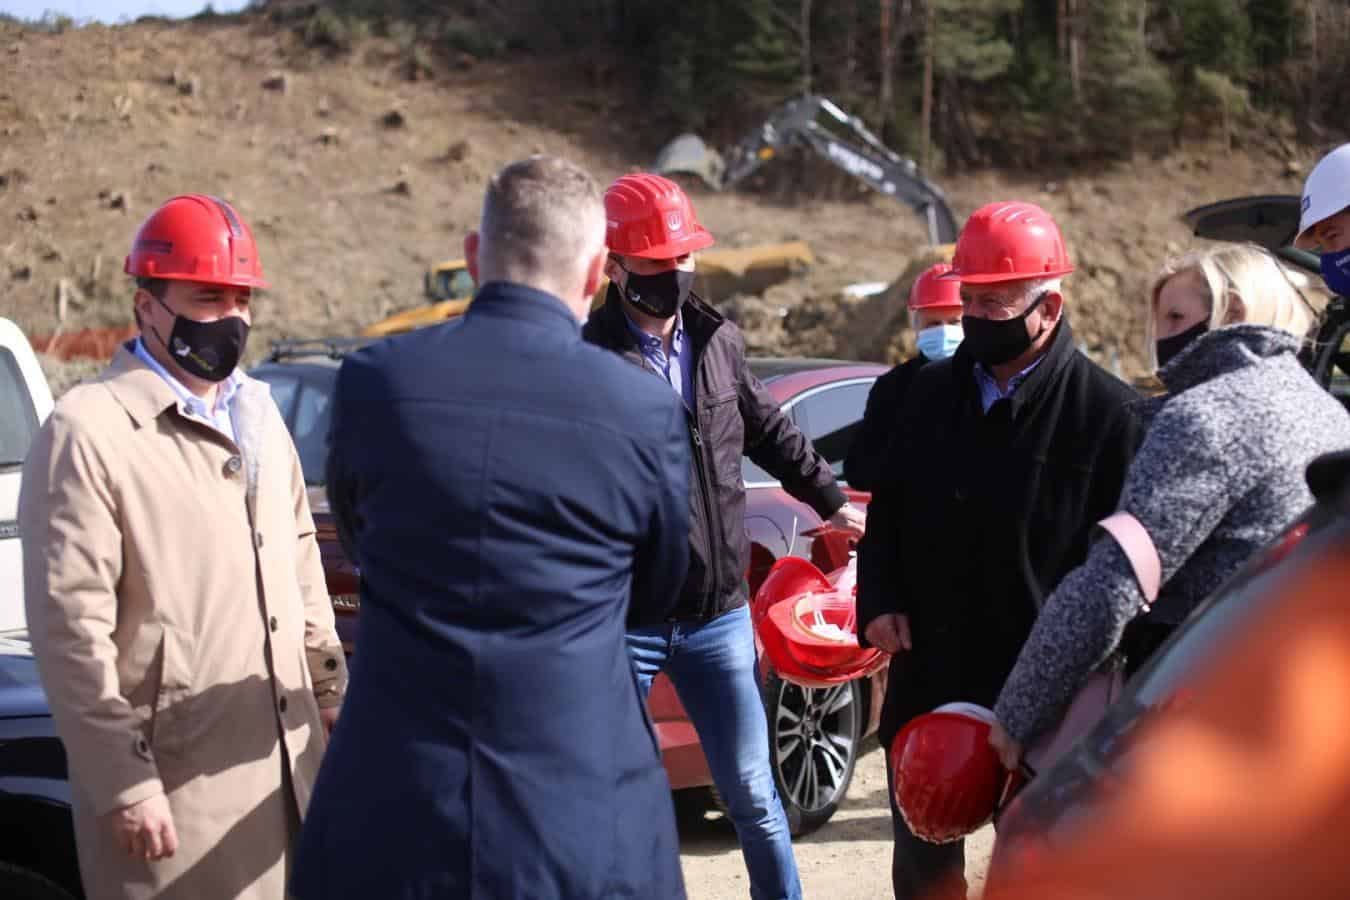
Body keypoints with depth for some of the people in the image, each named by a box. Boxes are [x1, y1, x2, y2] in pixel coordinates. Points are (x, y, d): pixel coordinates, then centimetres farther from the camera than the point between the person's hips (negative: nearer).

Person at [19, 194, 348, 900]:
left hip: (286, 759, 7)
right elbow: (70, 630, -15)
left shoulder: (259, 413, 13)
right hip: (172, 783, -7)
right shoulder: (87, 431, -11)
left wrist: (330, 693, 17)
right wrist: (124, 787, -17)